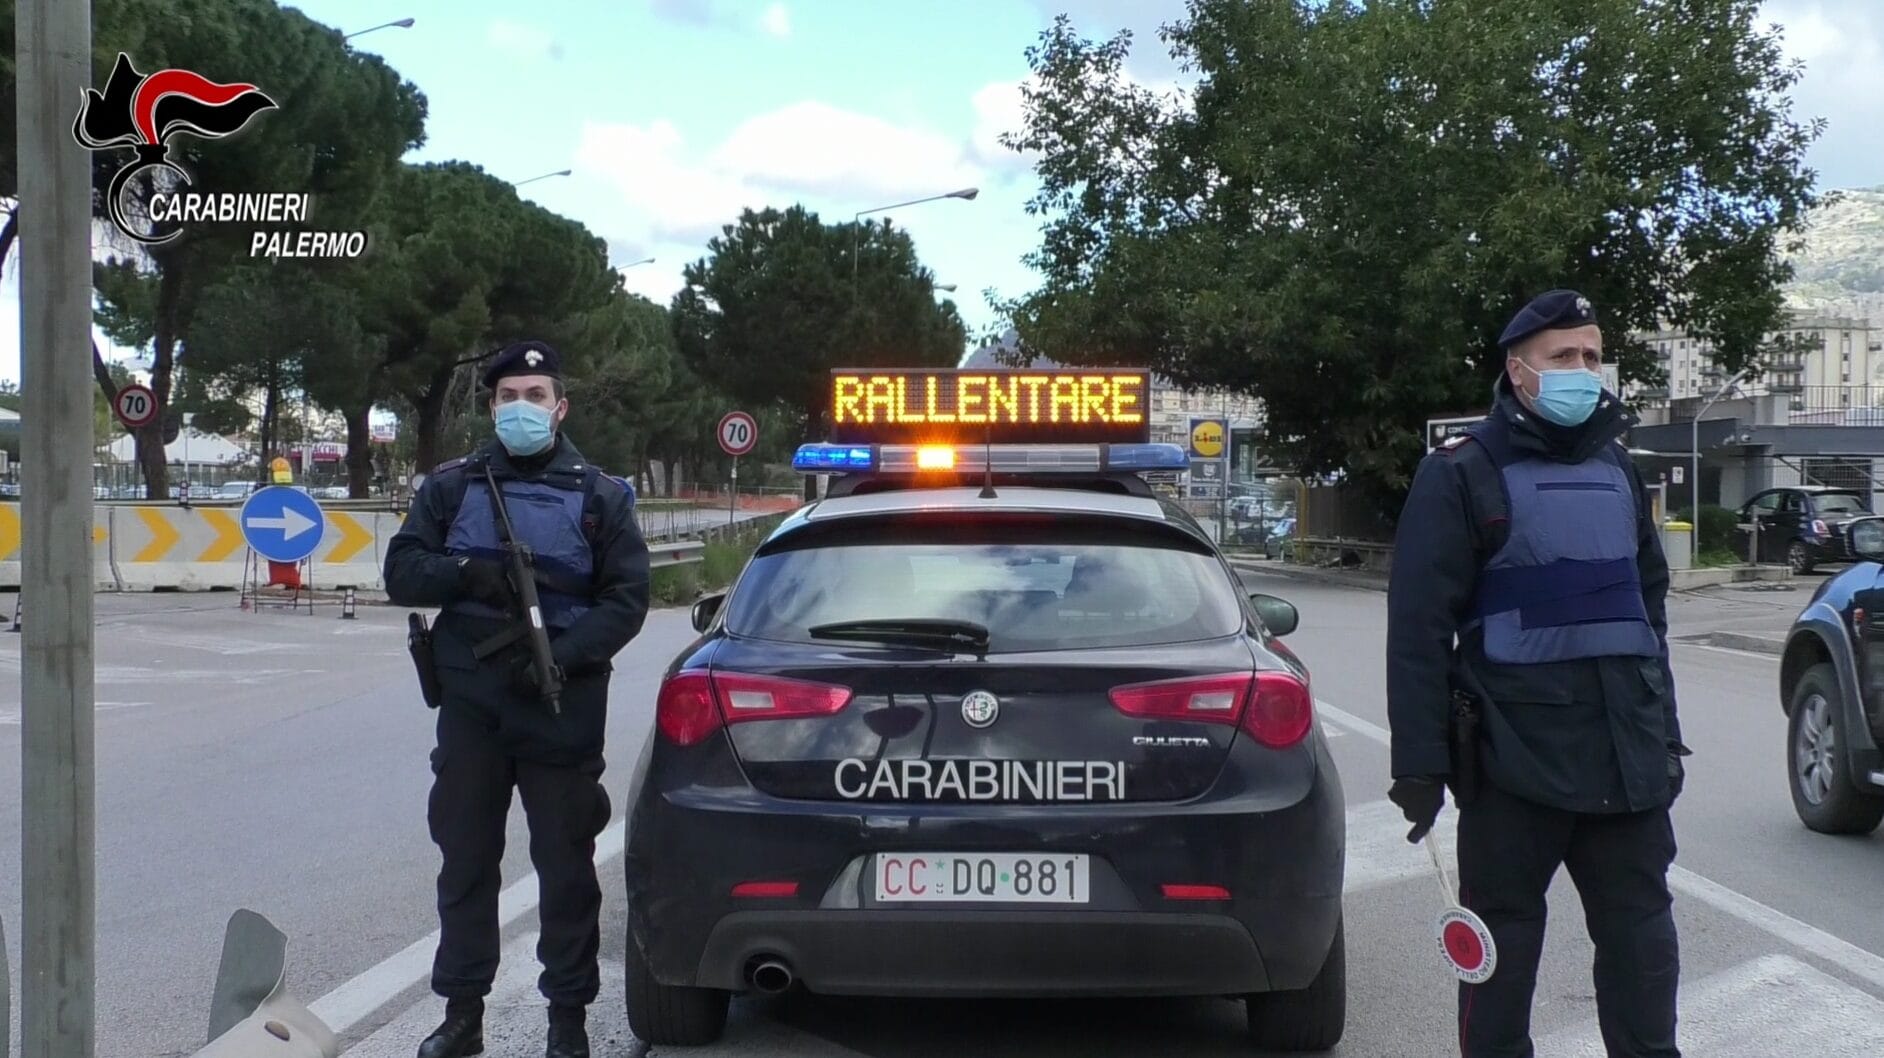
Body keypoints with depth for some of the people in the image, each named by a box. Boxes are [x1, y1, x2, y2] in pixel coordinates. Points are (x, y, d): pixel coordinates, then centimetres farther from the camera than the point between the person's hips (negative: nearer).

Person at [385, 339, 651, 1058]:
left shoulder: (597, 495, 6)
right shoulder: (452, 486, 10)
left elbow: (627, 597, 0)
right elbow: (402, 571, 5)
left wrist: (563, 655, -15)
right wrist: (467, 573, -15)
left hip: (563, 708, -2)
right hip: (471, 703, 2)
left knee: (566, 863, 2)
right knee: (465, 857, 7)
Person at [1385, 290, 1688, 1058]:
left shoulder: (1615, 467, 14)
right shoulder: (1462, 473, -5)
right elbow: (1419, 626, -10)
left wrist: (1665, 730, 19)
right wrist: (1419, 762, -13)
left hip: (1626, 753, 5)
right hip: (1515, 755, -5)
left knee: (1641, 934, 9)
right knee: (1503, 935, 6)